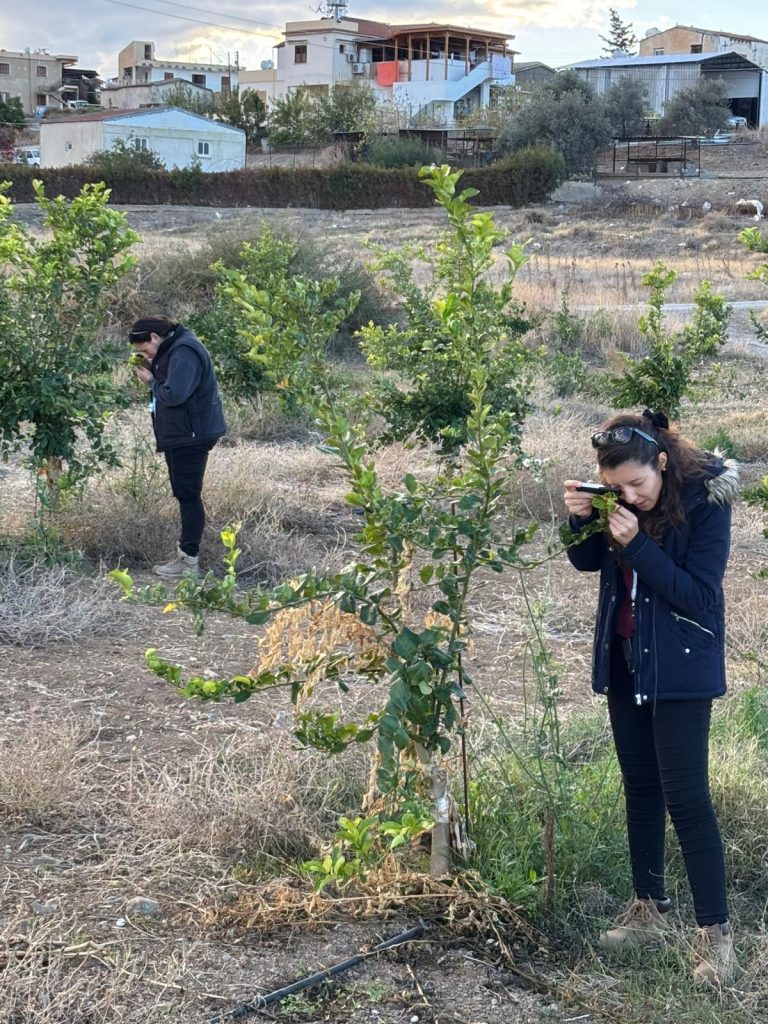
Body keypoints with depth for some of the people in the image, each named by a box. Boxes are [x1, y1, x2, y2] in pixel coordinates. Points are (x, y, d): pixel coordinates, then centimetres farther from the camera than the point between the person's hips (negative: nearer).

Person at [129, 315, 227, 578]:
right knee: (184, 494, 15)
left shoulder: (183, 352, -20)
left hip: (191, 435, -11)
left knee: (188, 495, -6)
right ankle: (185, 550, 24)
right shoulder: (172, 349, 13)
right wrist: (152, 370, 3)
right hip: (181, 435, 11)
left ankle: (189, 560, -2)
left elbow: (173, 395, -27)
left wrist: (150, 381, -11)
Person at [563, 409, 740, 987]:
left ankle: (715, 930, 5)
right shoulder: (620, 497, -5)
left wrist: (637, 545, -30)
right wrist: (582, 518, -15)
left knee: (684, 795, -5)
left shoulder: (705, 499, -20)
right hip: (626, 658, 6)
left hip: (680, 667, -6)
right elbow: (587, 561, 6)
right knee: (640, 785, 14)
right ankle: (650, 908, 26)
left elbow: (699, 596, -22)